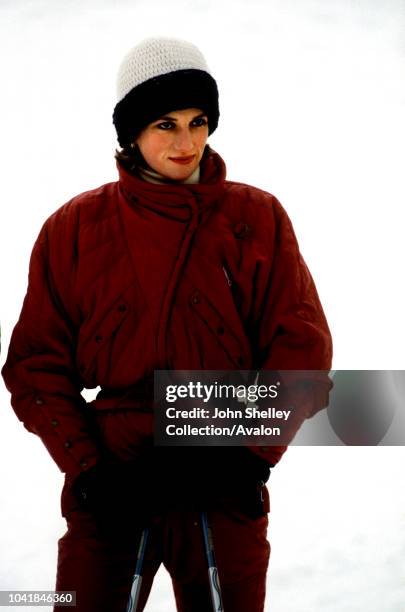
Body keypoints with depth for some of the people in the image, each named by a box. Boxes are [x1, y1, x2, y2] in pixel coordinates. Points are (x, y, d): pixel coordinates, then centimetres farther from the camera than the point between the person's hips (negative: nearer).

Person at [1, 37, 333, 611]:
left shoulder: (258, 218, 2)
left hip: (225, 492, 1)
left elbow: (302, 344, -1)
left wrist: (249, 451, -11)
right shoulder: (75, 228, 3)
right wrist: (87, 467, -9)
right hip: (111, 488, 0)